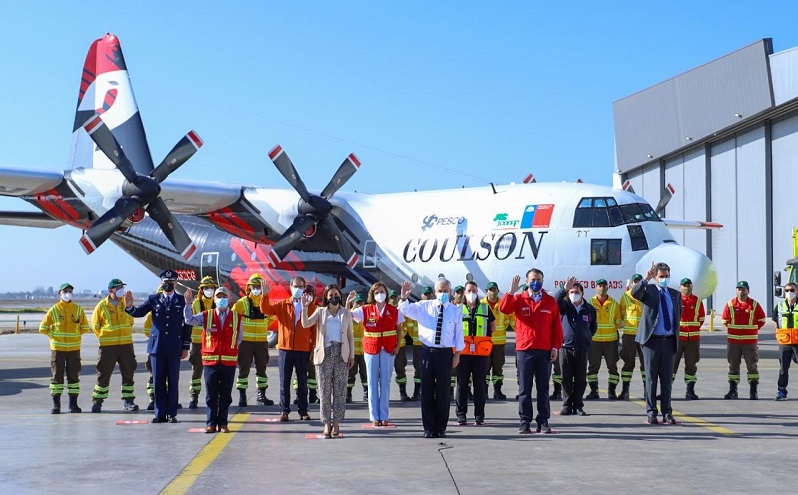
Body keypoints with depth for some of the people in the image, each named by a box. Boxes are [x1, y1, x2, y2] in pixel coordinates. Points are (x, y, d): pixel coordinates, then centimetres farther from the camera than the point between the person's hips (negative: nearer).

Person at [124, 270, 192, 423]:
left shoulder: (182, 301, 4)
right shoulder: (153, 299, 7)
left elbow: (187, 325, 4)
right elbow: (139, 312, -3)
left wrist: (186, 347, 0)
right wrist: (129, 306, -25)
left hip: (174, 348, -1)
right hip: (157, 346, 1)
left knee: (173, 381, 3)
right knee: (158, 381, 5)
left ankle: (172, 414, 9)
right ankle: (160, 413, 12)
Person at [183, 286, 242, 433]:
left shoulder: (237, 318, 6)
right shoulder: (206, 316, 4)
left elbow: (239, 338, 14)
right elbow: (189, 320, -9)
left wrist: (231, 349, 4)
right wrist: (188, 303, -17)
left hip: (229, 362, 1)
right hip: (210, 361, -1)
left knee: (225, 396, 5)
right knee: (211, 395, 4)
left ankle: (223, 424, 12)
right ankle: (211, 424, 10)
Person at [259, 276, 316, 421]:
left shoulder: (311, 306, 2)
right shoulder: (282, 305, 6)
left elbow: (315, 328, 2)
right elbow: (265, 310, -5)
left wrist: (315, 348, -1)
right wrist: (265, 295, -22)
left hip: (303, 350, -1)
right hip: (285, 348, 1)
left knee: (302, 382, 7)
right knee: (284, 382, 4)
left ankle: (303, 410, 15)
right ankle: (284, 410, 10)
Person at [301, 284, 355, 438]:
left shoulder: (346, 313, 9)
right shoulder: (320, 312, 6)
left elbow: (350, 335, 10)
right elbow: (305, 324, -8)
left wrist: (352, 355, 4)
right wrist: (304, 308, -20)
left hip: (341, 354, 1)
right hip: (325, 353, 0)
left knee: (340, 390, 0)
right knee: (324, 389, 0)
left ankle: (336, 423, 6)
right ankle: (326, 423, 5)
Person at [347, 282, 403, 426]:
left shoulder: (394, 311, 2)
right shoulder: (366, 310, 0)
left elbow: (399, 329, 9)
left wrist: (397, 346, -2)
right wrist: (348, 302, -21)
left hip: (388, 350, 0)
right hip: (371, 349, 0)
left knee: (385, 382, 3)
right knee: (372, 382, 2)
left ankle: (384, 416, 8)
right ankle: (374, 416, 6)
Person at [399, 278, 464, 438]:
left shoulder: (455, 311, 4)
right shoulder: (424, 307, 4)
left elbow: (459, 333, 6)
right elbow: (406, 310, -1)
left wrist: (457, 353, 1)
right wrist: (403, 298, -21)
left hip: (445, 353, -1)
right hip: (427, 352, 1)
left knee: (443, 392, 3)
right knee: (427, 391, 5)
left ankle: (441, 428, 13)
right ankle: (428, 428, 13)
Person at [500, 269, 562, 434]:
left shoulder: (550, 301, 8)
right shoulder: (519, 299, 5)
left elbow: (557, 326, 6)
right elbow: (503, 308, -13)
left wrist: (555, 346, -1)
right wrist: (511, 291, -21)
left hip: (545, 351, 1)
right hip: (524, 350, -1)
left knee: (543, 388, 5)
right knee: (524, 388, 3)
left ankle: (543, 422, 11)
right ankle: (525, 422, 8)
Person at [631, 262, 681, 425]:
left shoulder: (675, 295, 13)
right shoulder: (648, 290, 0)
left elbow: (678, 316, 20)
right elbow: (634, 293, -22)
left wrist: (676, 335, 11)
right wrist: (646, 279, -33)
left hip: (669, 341, 4)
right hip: (652, 340, -3)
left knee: (667, 379, 6)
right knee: (651, 378, 2)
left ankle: (667, 413, 10)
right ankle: (651, 413, 7)